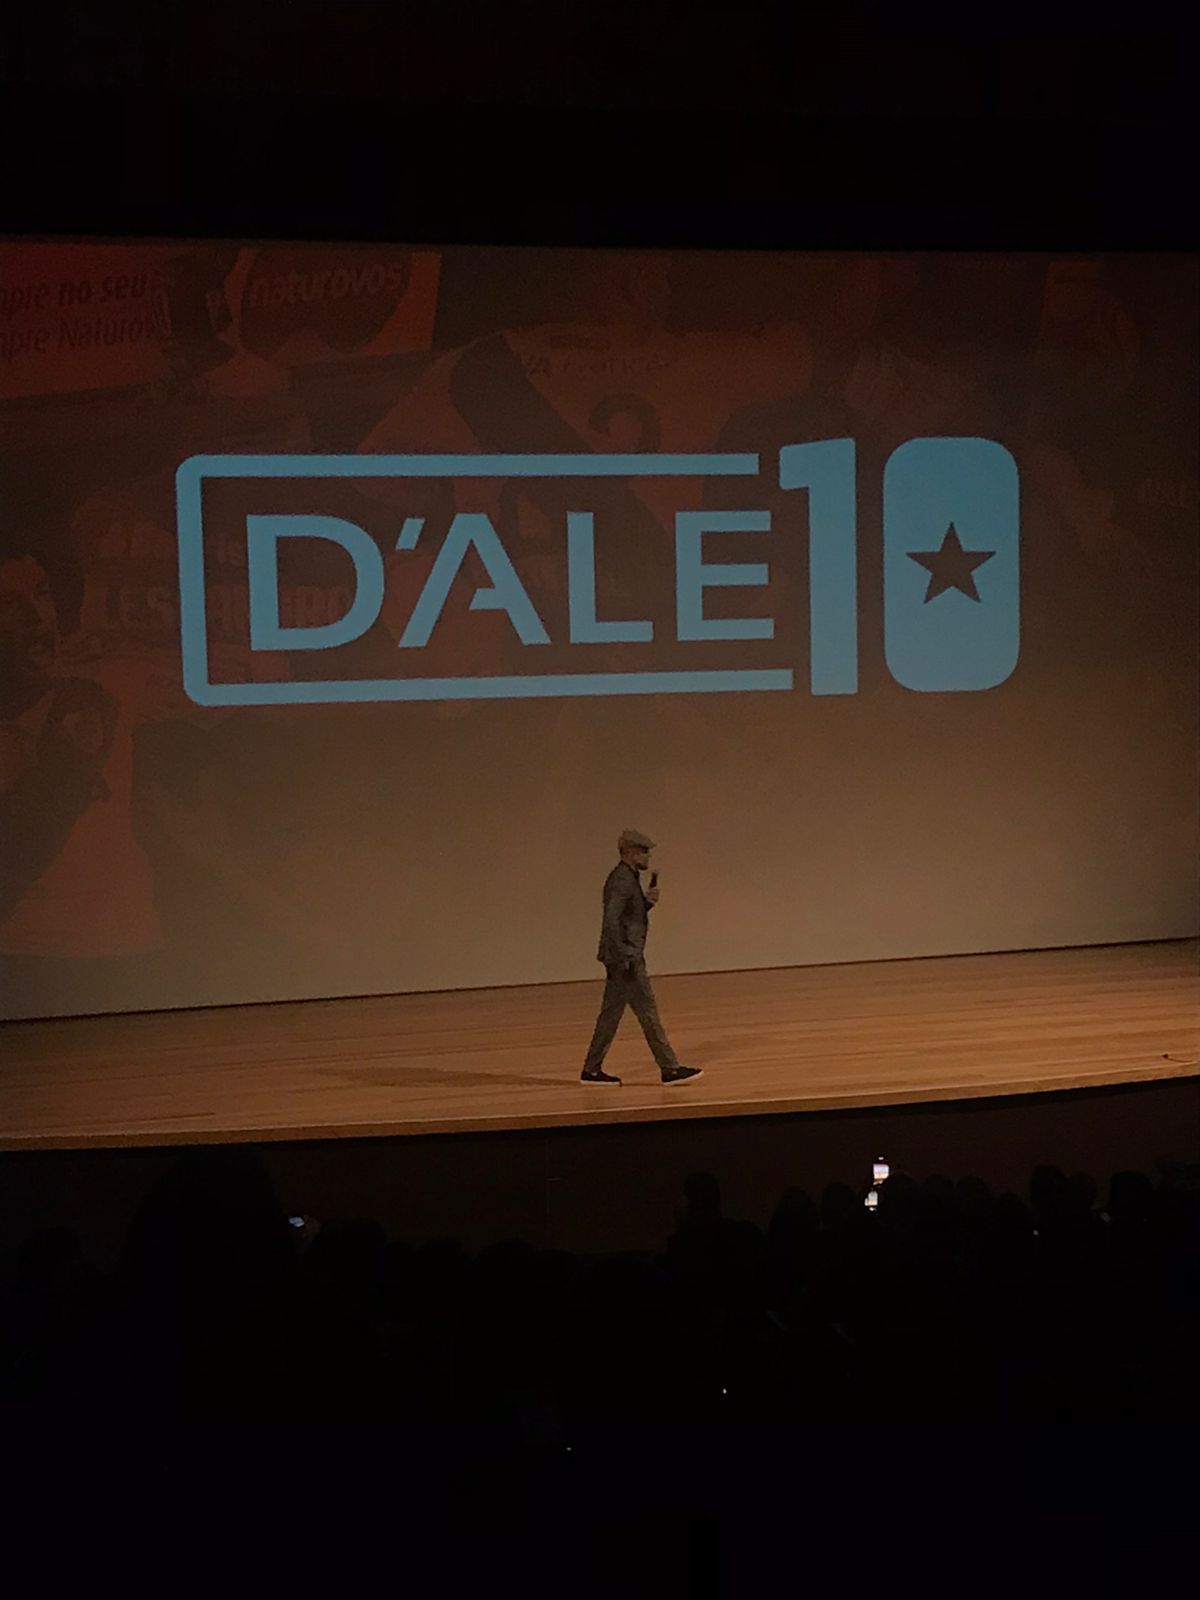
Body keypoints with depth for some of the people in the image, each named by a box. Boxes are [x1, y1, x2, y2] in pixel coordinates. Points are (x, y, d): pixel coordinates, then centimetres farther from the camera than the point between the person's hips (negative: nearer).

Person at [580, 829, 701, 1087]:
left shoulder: (629, 878, 15)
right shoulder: (622, 880, -17)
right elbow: (611, 920, -25)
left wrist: (648, 902, 4)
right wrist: (624, 958, -24)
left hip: (622, 958, 10)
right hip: (626, 958, -10)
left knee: (611, 1013, 12)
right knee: (648, 1012, -5)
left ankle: (592, 1070, 15)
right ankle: (670, 1069, 0)